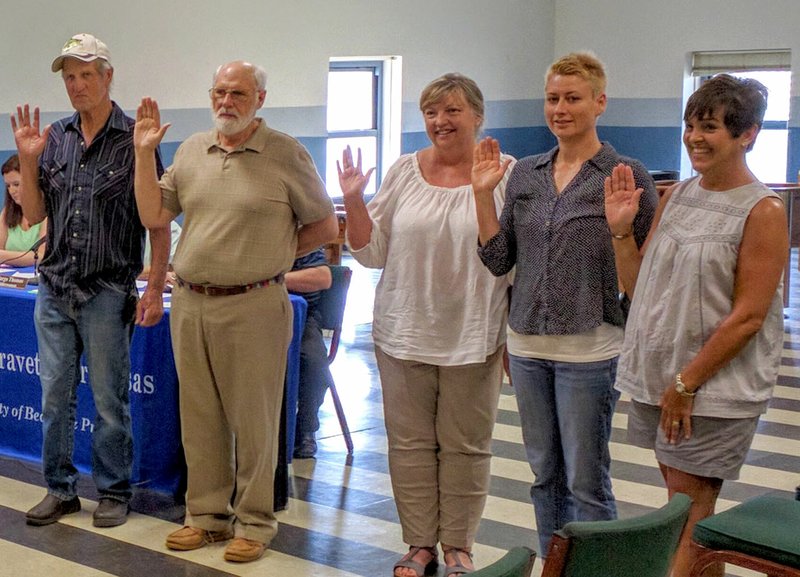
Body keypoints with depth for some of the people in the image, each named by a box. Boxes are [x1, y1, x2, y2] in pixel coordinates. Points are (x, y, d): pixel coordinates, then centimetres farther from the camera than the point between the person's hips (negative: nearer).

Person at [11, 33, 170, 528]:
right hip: (54, 289, 4)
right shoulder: (55, 139, 8)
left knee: (110, 402, 5)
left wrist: (155, 289, -10)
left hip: (107, 294, -4)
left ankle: (114, 492, 19)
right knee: (55, 397, 10)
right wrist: (28, 159, -5)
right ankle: (61, 489, 23)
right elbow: (34, 214, 9)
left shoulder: (135, 139, -5)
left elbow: (159, 221, -5)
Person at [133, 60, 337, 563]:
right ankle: (207, 513, 26)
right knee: (200, 417, 13)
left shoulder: (286, 153, -4)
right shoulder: (191, 151, 10)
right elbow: (154, 216, 6)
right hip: (189, 303, 5)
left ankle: (254, 522, 15)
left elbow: (323, 226, 1)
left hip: (252, 308, -5)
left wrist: (271, 257, 1)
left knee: (253, 421, 3)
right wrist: (144, 152, 1)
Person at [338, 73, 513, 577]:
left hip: (473, 338, -3)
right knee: (410, 442, 10)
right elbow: (372, 251, 6)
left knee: (465, 446, 8)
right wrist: (354, 199, -6)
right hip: (405, 333, 3)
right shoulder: (405, 172, 5)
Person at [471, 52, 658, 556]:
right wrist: (483, 193, -2)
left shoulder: (627, 176, -6)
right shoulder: (525, 174, 8)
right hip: (528, 345, 5)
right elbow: (498, 259, 6)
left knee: (586, 481, 2)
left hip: (590, 349, -5)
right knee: (545, 473, 16)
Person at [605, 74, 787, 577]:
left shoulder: (763, 211, -11)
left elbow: (747, 316, -15)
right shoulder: (676, 197, 8)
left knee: (688, 522, -1)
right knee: (686, 506, 14)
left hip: (715, 388, -6)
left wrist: (687, 383, -15)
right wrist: (621, 229, -3)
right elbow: (640, 285, 11)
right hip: (657, 378, 6)